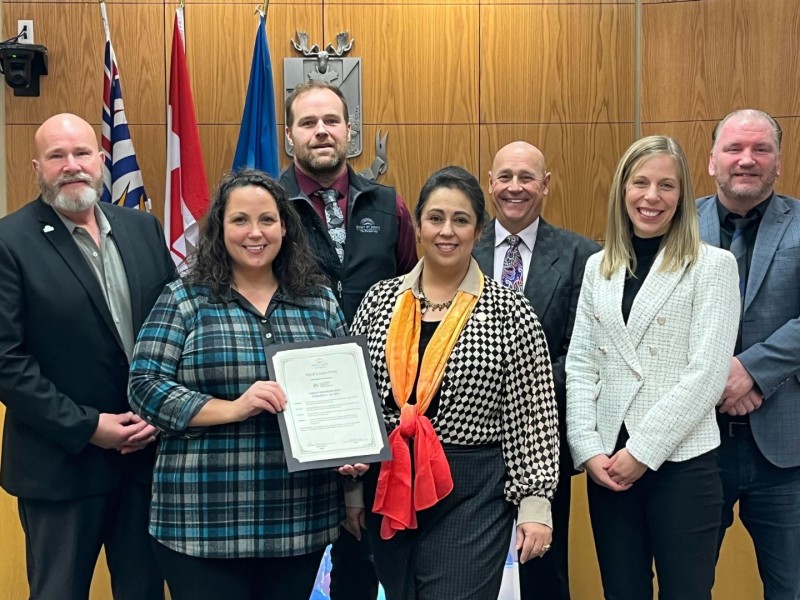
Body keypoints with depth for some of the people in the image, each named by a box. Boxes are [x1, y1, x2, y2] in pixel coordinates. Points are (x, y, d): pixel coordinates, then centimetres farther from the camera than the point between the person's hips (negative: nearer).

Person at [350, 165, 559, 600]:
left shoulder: (510, 312, -5)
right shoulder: (380, 300, 4)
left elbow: (533, 417, -5)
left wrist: (535, 502, -7)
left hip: (472, 495, -4)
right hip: (388, 489, 4)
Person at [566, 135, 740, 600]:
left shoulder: (713, 265, -4)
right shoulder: (598, 267, 9)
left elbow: (707, 373, -11)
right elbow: (580, 365, 6)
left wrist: (643, 451, -13)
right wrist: (588, 449, -5)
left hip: (681, 462, -4)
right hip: (607, 462, 4)